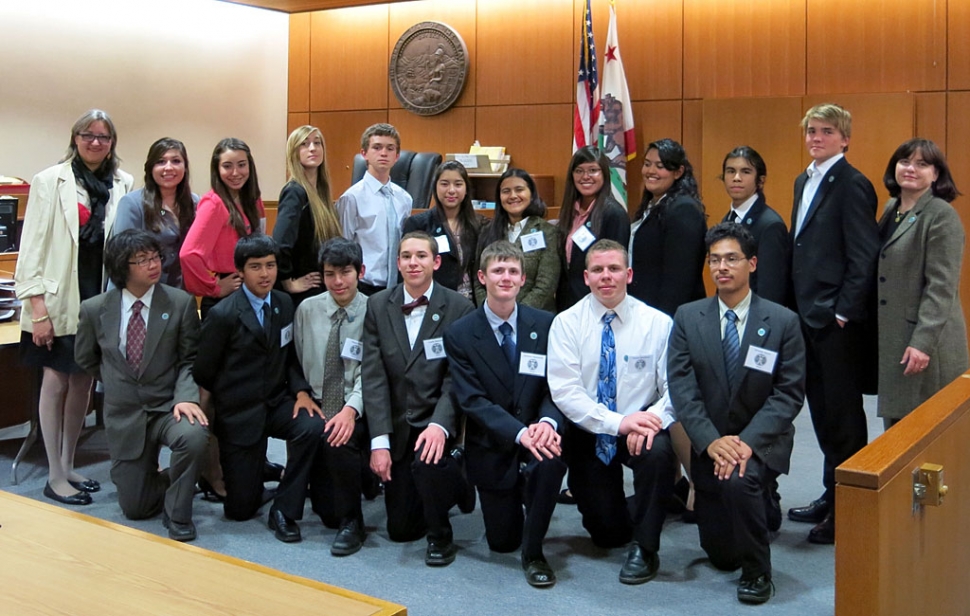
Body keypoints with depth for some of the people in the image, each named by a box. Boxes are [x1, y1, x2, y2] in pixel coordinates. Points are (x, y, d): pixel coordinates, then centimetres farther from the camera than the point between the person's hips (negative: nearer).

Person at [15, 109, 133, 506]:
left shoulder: (123, 185, 4)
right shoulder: (50, 182, -4)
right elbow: (33, 245, -7)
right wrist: (38, 309, -12)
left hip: (101, 297, 3)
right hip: (59, 298, -3)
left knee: (83, 381, 11)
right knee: (56, 381, 3)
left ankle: (68, 466, 25)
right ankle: (55, 477, 12)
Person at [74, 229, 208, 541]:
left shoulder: (181, 303, -7)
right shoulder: (94, 309, -3)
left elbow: (189, 360, -4)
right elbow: (84, 359, 14)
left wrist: (185, 396, -21)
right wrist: (117, 384, 9)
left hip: (169, 407, -2)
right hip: (124, 416, 2)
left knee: (195, 436, -36)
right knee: (135, 508, 3)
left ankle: (178, 514, -11)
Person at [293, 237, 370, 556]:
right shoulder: (307, 309, 4)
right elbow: (297, 363, 10)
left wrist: (351, 409, -27)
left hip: (356, 413, -2)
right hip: (317, 407, 3)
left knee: (338, 439, -37)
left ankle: (351, 523, -16)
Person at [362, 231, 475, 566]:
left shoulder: (459, 308, -8)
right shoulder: (378, 306, 0)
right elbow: (374, 376, -6)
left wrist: (440, 425, -30)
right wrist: (379, 441, -13)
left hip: (436, 421, -3)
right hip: (397, 425, 3)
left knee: (426, 461, -36)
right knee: (400, 529, 6)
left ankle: (441, 536, -6)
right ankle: (453, 483, 36)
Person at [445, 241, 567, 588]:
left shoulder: (545, 325, -3)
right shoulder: (459, 335, -8)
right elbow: (472, 400, -15)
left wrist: (548, 422, -28)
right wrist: (520, 432, -29)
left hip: (537, 434, 0)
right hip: (493, 448, 0)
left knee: (552, 458, -36)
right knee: (502, 541, 6)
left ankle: (533, 552, -13)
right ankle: (511, 501, 43)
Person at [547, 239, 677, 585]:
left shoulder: (658, 323, -5)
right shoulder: (566, 323, -7)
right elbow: (564, 391, -17)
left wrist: (654, 420, -32)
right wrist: (617, 423, -28)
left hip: (640, 429, 0)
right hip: (588, 434, 0)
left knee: (658, 451, -35)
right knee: (607, 535, 0)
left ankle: (644, 549, -13)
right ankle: (612, 515, 40)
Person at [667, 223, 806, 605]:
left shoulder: (782, 322, -6)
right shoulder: (688, 318, -2)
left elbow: (789, 393, -10)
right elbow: (681, 387, -9)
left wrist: (748, 441, -23)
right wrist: (712, 441, -22)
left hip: (761, 441, -2)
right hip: (708, 442, 3)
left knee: (740, 481, -36)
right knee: (721, 556, 6)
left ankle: (757, 572, -11)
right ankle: (761, 505, 40)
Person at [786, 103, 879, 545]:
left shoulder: (852, 185, -10)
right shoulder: (804, 182, 16)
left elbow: (863, 256, -14)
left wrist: (844, 312, -16)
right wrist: (799, 306, 12)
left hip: (838, 321, -8)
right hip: (808, 315, 8)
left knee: (843, 414, 1)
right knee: (821, 410, 15)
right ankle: (831, 495, 27)